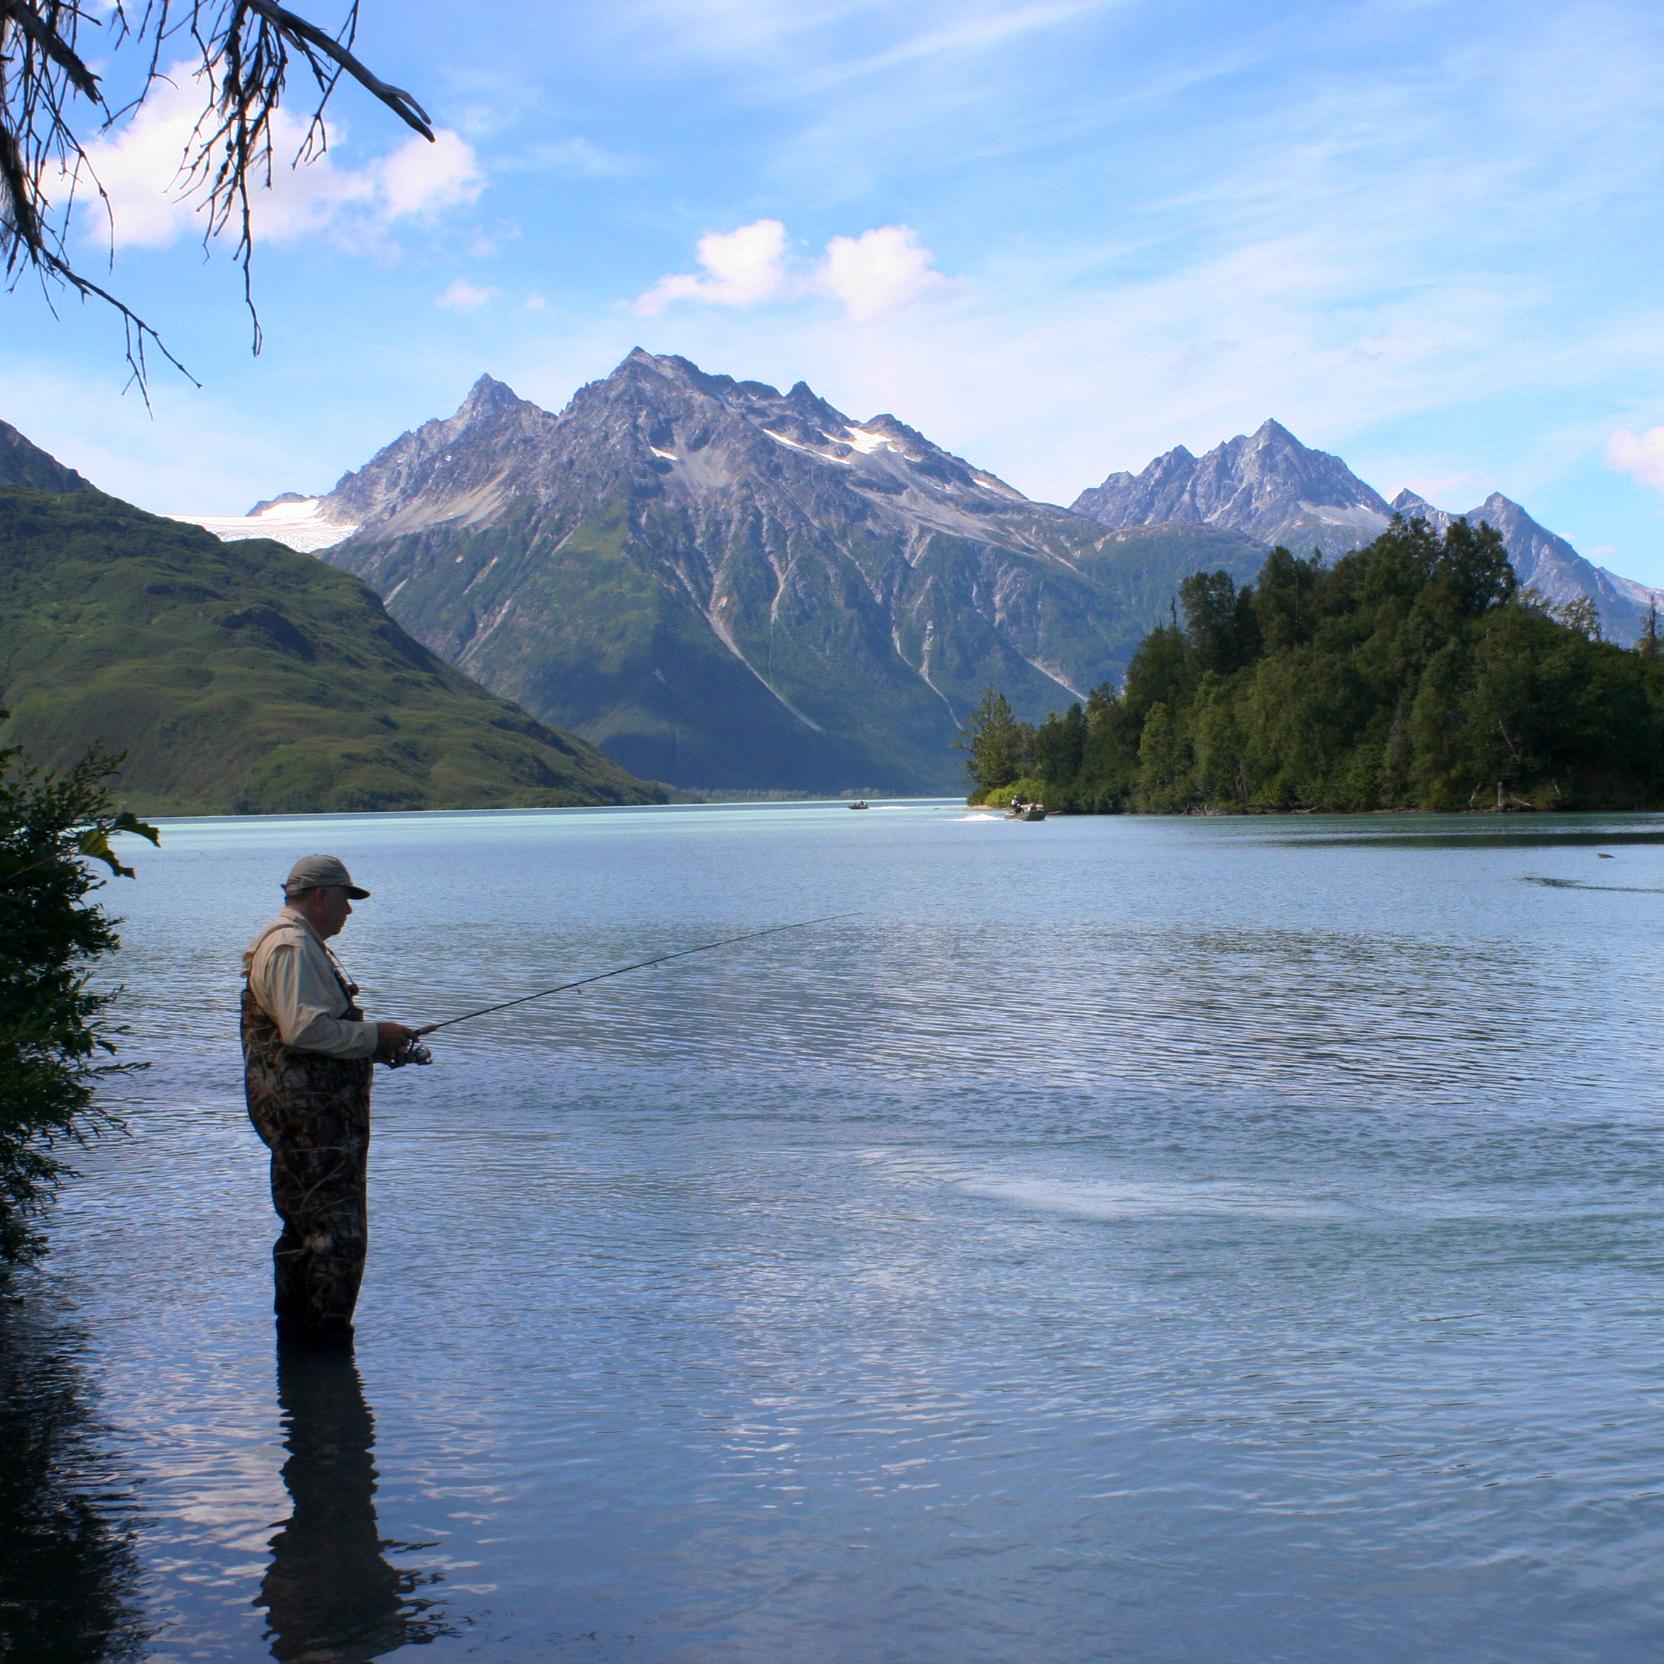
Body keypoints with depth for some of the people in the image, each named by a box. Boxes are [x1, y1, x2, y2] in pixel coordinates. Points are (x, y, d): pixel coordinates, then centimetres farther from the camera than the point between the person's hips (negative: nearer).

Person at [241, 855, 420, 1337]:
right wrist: (373, 1036, -17)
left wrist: (376, 1045, 17)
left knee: (305, 1224, 17)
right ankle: (327, 1330, -9)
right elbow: (303, 1028, -26)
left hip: (314, 1110, 12)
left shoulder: (304, 944, 22)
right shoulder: (292, 946, -14)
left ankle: (296, 1325, 25)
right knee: (339, 1228, -10)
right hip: (312, 1111, -12)